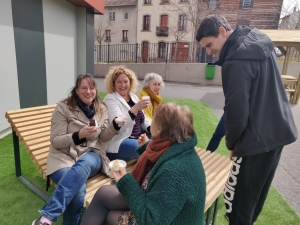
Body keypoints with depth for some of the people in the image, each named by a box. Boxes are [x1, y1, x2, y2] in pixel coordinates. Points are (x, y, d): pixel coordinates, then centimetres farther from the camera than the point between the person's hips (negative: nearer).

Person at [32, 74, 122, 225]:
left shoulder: (101, 109, 10)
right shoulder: (63, 107, -2)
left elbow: (103, 138, 13)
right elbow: (55, 141, -4)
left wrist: (115, 126, -7)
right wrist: (79, 135, -21)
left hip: (91, 155, 2)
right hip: (64, 156, -2)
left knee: (83, 164, -37)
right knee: (78, 191, -33)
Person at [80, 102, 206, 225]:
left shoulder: (174, 170, -39)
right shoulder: (179, 148, -10)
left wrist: (126, 182, -24)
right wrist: (147, 147, 17)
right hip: (158, 205, 8)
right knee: (103, 193, 12)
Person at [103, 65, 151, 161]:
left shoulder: (133, 96, 12)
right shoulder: (110, 99, -10)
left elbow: (143, 119, 18)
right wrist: (136, 108, -36)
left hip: (138, 137, 8)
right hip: (118, 142, -8)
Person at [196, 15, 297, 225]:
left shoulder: (237, 60, -22)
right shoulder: (260, 40, 9)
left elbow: (237, 111, -22)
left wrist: (232, 143, -2)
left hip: (256, 139, -10)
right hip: (277, 131, 10)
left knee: (236, 200, 4)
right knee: (255, 194, 24)